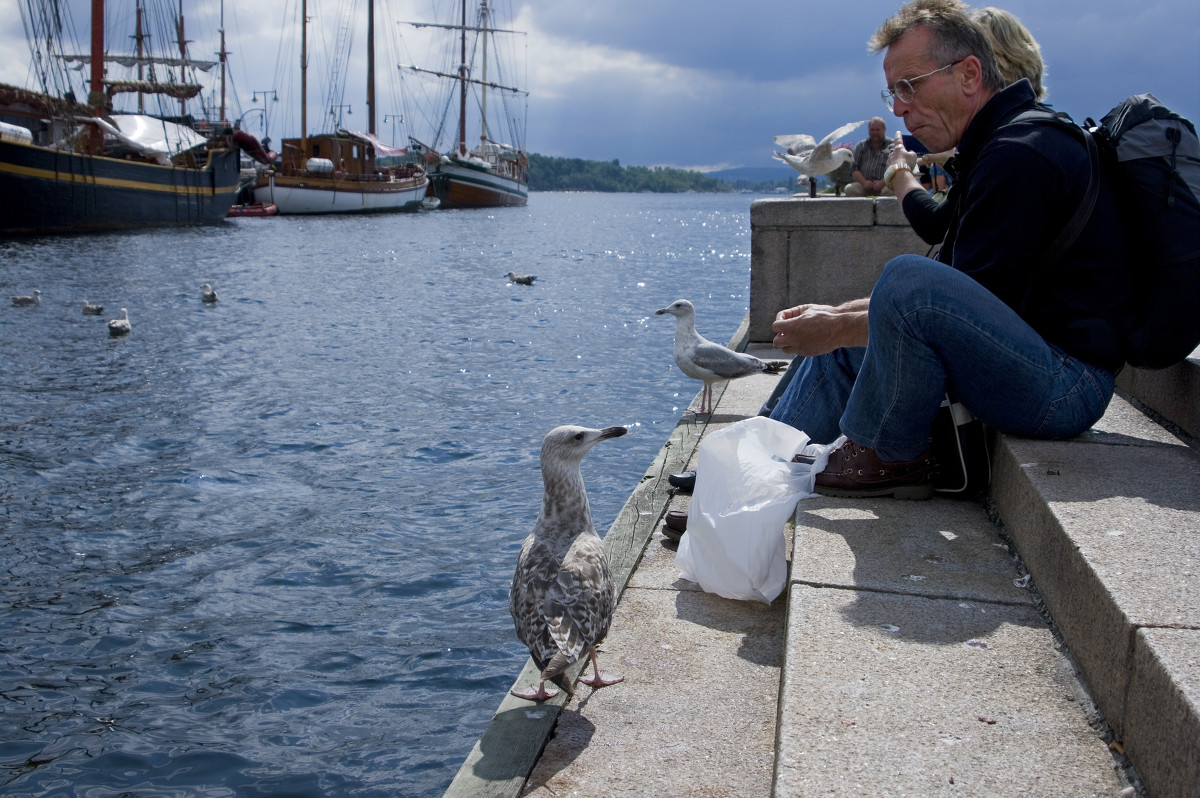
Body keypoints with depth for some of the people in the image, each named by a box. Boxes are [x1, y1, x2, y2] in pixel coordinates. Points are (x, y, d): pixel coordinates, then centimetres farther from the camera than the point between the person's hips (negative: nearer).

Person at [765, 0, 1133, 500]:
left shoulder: (1019, 155, -18)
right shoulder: (995, 146, 15)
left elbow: (972, 308, -20)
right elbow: (953, 292, 18)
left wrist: (839, 328, -12)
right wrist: (834, 316, 9)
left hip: (1066, 389, -11)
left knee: (908, 280, -30)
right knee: (845, 341, 16)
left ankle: (891, 458, -9)